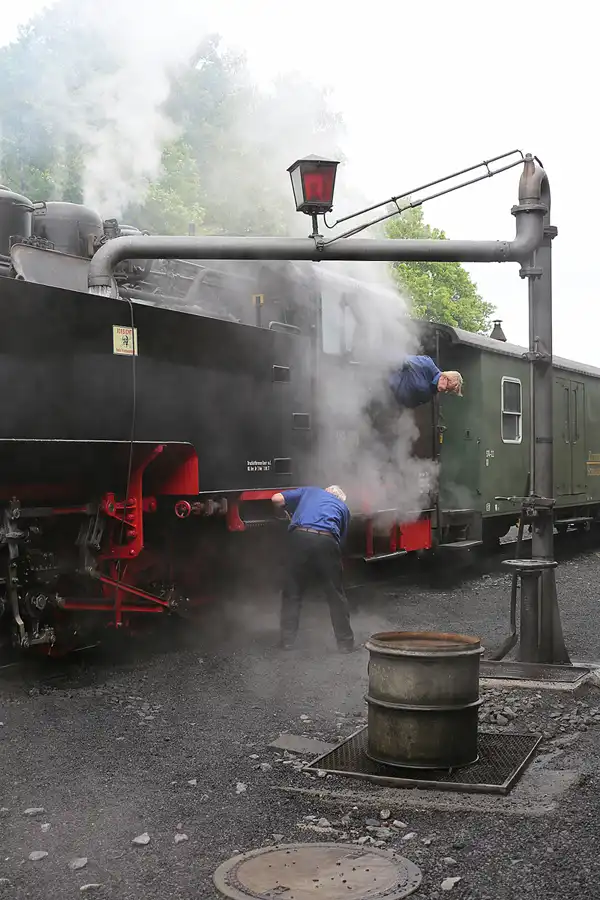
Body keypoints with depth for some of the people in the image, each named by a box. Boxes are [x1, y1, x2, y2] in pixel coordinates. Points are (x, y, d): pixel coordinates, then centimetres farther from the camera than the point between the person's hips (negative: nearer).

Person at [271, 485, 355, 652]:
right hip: (327, 541, 0)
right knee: (336, 596, 13)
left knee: (292, 593, 15)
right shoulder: (343, 507, 30)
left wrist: (289, 513, 40)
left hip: (301, 536, 0)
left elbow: (276, 499, 22)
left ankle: (287, 640, 17)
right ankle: (345, 643, 17)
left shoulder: (308, 491, 30)